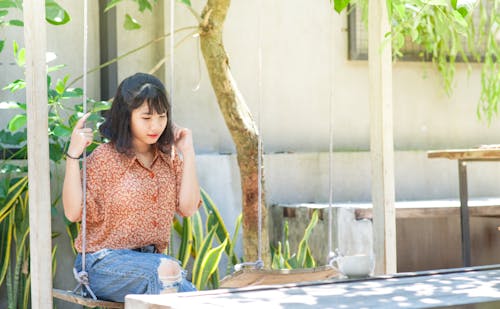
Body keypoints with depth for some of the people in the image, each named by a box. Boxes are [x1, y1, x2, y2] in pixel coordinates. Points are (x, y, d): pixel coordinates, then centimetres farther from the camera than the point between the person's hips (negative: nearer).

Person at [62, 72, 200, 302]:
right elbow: (73, 212, -12)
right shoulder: (104, 158, -5)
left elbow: (188, 207, 1)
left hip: (150, 260, 5)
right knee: (167, 269, -34)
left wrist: (188, 153, 2)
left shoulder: (169, 157, 11)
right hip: (104, 263, -5)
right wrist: (73, 154, -18)